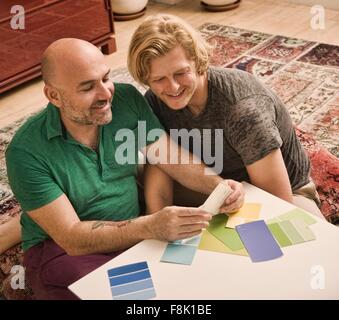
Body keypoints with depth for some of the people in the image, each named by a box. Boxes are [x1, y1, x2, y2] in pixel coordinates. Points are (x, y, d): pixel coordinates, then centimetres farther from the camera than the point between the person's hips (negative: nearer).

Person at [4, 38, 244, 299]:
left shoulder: (126, 99, -8)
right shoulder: (26, 152, -21)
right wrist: (151, 227, -37)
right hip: (62, 249, -4)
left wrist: (217, 186, -23)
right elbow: (71, 238, -23)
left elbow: (175, 159, -2)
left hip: (134, 229, 4)